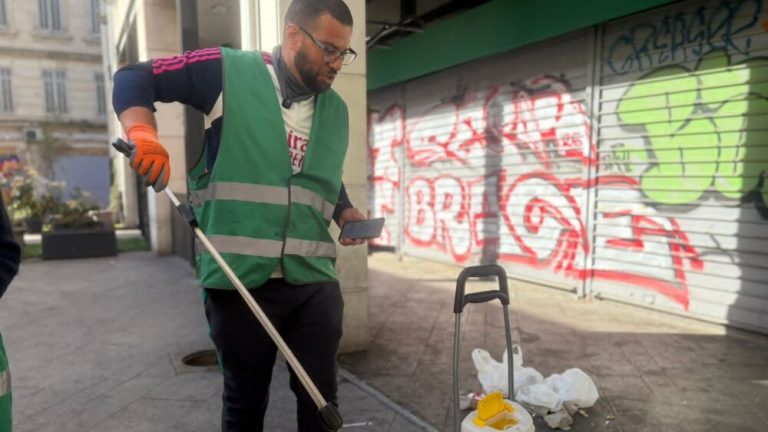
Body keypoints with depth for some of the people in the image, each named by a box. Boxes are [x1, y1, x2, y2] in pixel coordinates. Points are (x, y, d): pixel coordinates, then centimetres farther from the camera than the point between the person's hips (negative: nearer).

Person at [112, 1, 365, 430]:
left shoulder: (337, 112, 12)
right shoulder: (226, 71, -3)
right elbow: (134, 78, 4)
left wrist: (347, 214, 7)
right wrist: (143, 132, -16)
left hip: (315, 282, 4)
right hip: (239, 279, -4)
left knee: (320, 397, 13)